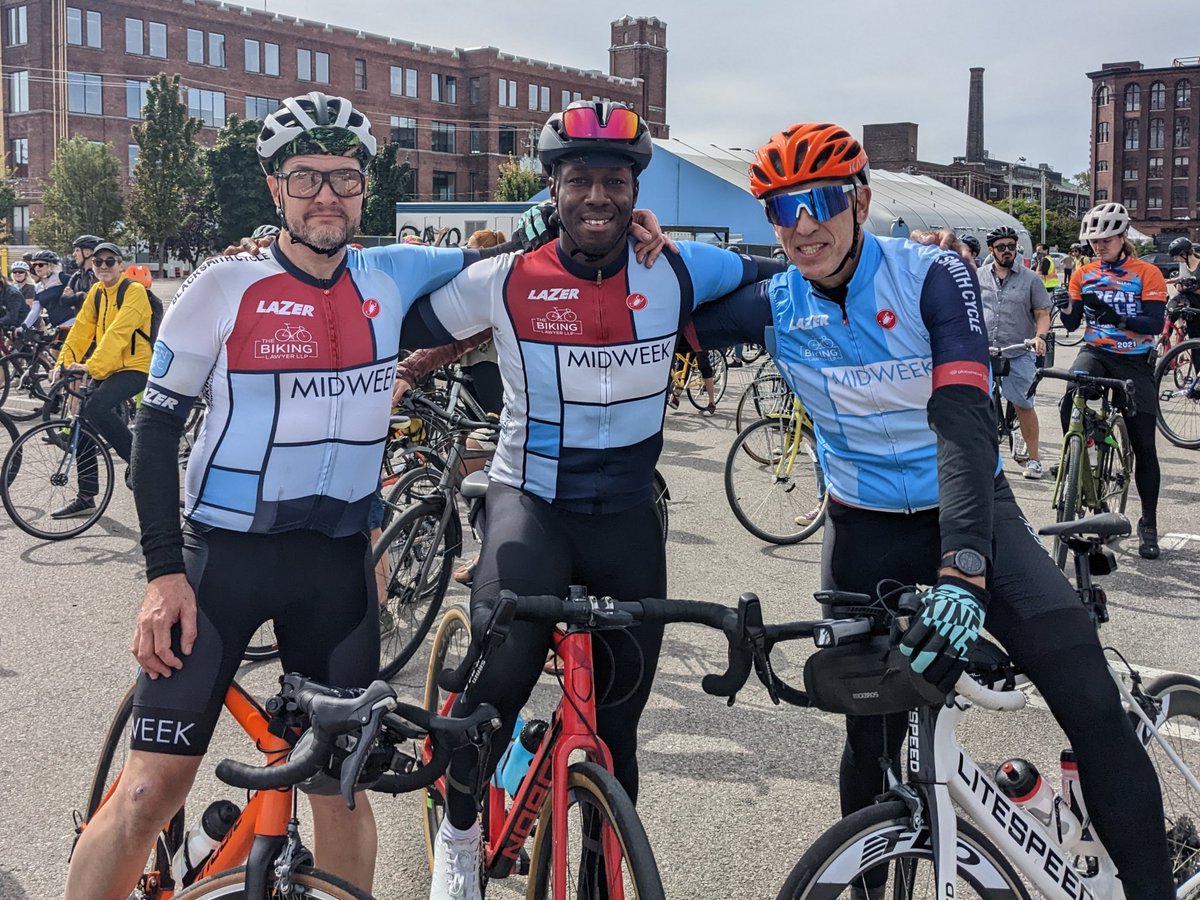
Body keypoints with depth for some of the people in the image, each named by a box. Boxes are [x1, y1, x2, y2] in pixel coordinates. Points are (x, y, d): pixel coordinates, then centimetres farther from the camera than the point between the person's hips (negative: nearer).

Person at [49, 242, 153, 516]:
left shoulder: (133, 291, -13)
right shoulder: (96, 292, 10)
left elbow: (118, 333, -24)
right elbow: (81, 329, 4)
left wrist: (92, 366, -32)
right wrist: (63, 363, -8)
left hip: (135, 368, -8)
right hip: (106, 369, 8)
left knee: (96, 408, -29)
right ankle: (86, 498, 11)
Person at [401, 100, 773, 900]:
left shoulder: (677, 272, -6)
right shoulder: (506, 281, -9)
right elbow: (402, 330, 1)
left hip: (627, 516, 2)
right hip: (531, 504, -2)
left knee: (619, 720, 11)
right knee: (499, 679, -22)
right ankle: (459, 836, 8)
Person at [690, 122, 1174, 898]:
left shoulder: (934, 276, -17)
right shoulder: (777, 306, -7)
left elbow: (964, 421, -29)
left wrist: (963, 571, -40)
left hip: (970, 512, -2)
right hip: (866, 531, 2)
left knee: (1093, 702, -17)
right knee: (870, 737, 7)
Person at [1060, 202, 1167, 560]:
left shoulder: (1147, 274, -6)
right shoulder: (1084, 275, 4)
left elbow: (1155, 323, -16)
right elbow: (1072, 323, 2)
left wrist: (1116, 318, -32)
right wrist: (1064, 309, -21)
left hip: (1135, 363, -2)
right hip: (1096, 353, 2)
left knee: (1144, 444, 0)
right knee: (1071, 402, -32)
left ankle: (1149, 524, 12)